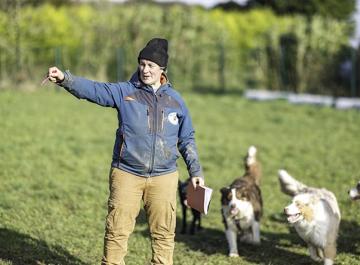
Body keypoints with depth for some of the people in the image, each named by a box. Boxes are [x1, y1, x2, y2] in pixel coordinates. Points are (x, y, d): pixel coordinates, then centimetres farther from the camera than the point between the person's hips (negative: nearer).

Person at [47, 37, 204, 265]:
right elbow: (92, 89, -13)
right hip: (127, 175, -2)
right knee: (117, 231, -1)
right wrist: (64, 78, -29)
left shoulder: (175, 99, 8)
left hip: (164, 178, 2)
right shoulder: (124, 92, 1)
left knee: (164, 234, 7)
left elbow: (186, 139, 15)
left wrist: (195, 171, 13)